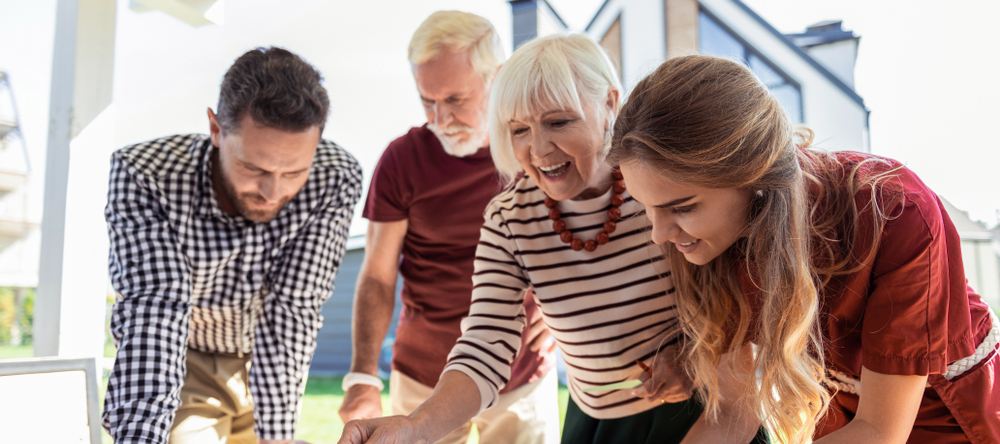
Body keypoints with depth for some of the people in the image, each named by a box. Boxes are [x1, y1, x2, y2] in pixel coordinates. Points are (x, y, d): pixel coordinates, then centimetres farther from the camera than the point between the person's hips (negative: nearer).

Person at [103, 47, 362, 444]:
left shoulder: (336, 180, -27)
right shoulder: (143, 176, -28)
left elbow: (291, 310, -28)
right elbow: (155, 311, -36)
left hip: (270, 368, 2)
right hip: (184, 365, -1)